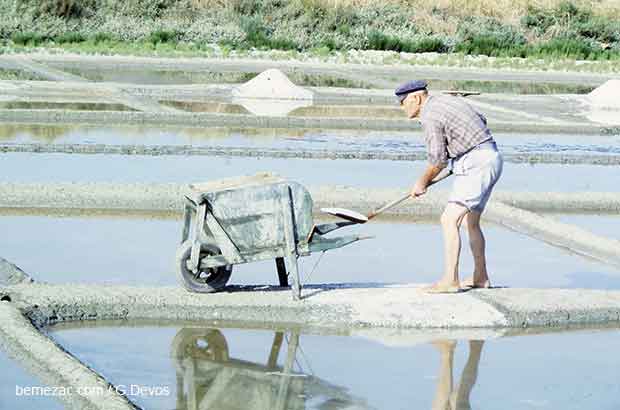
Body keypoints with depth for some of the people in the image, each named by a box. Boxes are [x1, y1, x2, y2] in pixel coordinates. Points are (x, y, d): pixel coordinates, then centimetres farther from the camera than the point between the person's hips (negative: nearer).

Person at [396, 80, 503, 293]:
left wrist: (422, 183, 4)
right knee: (471, 222, 19)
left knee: (450, 219, -12)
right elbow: (481, 120, 25)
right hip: (491, 158, 10)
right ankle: (481, 277, 26)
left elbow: (437, 161, -11)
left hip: (476, 166, -10)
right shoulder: (447, 100, 14)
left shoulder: (430, 117, -14)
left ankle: (449, 280, -16)